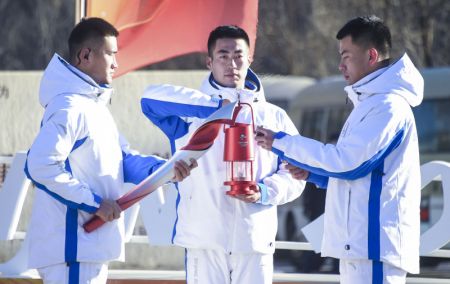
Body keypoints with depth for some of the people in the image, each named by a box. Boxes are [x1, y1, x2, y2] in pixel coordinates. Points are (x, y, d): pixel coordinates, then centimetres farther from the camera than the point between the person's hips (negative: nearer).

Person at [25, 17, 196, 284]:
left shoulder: (96, 106, 18)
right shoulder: (69, 107, -15)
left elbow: (123, 159, 20)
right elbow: (41, 166, -25)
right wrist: (94, 202, -20)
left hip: (91, 247, 11)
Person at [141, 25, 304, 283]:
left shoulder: (274, 117, 14)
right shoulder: (193, 111, 8)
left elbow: (295, 174, 11)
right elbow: (152, 98, -12)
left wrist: (265, 192, -11)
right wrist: (216, 106, -15)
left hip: (256, 240, 2)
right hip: (204, 239, -2)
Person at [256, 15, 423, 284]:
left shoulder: (387, 105, -13)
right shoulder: (373, 103, 20)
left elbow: (346, 161, -18)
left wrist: (281, 143, -9)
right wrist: (312, 172, 11)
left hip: (375, 244, -11)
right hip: (359, 242, 11)